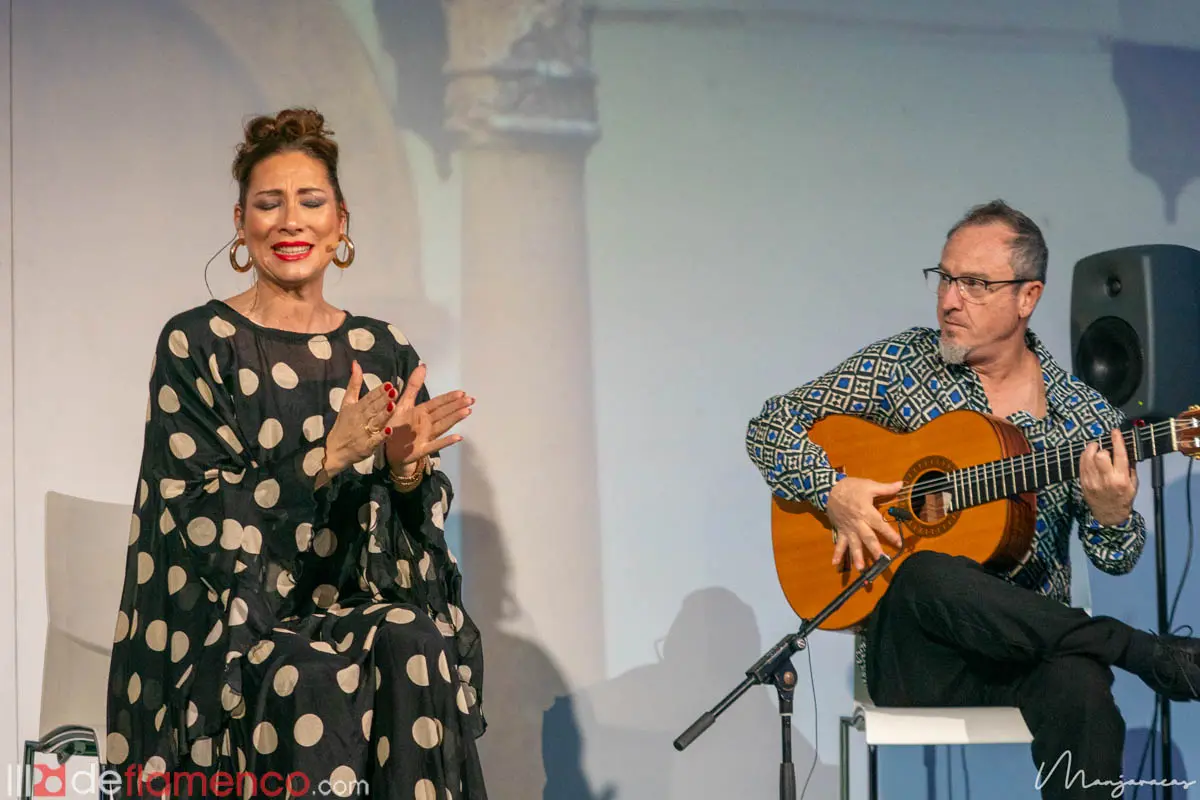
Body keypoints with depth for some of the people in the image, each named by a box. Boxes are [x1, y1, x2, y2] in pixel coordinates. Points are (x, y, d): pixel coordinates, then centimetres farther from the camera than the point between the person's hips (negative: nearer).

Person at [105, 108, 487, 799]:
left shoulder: (386, 352, 10)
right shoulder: (196, 343, 0)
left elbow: (420, 529, 9)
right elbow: (200, 514, -8)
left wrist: (407, 466, -14)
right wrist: (331, 455, -19)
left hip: (369, 604, 3)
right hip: (235, 617, -3)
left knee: (418, 652, -30)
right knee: (315, 680, -34)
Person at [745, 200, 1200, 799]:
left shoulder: (1082, 416, 6)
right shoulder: (901, 365, 6)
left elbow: (1117, 559, 6)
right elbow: (769, 427, 8)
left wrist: (1112, 518, -18)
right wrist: (833, 492, -10)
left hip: (1034, 639, 0)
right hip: (913, 652, 1)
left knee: (1080, 689, -38)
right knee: (925, 576, -37)